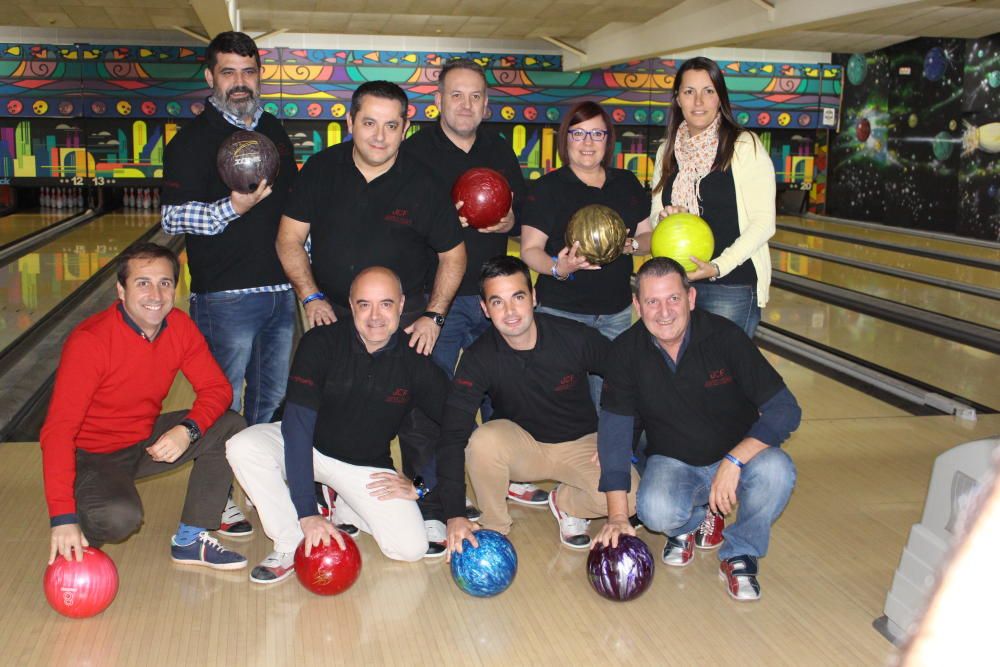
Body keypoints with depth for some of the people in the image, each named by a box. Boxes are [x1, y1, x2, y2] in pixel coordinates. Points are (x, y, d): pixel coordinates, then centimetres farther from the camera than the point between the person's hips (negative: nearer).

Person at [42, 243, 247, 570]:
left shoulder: (180, 327, -10)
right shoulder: (90, 341, -27)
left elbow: (217, 388, -6)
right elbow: (58, 430, -31)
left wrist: (188, 429, -29)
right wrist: (63, 518, -38)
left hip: (147, 439, 6)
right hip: (93, 456, -6)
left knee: (230, 426, -10)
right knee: (120, 516, -34)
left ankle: (190, 540, -2)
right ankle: (77, 542, 4)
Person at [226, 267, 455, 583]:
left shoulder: (415, 362, -16)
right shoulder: (320, 343, -21)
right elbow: (297, 424, -28)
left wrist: (420, 484, -13)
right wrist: (307, 513, -34)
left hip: (366, 467, 1)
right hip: (305, 448, 0)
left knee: (411, 547, -17)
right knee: (243, 447, -30)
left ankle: (338, 506, 11)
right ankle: (291, 546, -12)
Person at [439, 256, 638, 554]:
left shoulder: (576, 338, -20)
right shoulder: (479, 359, -20)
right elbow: (453, 434, -26)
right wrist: (454, 515, -35)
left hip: (581, 443, 0)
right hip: (520, 445, 0)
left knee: (629, 497, -27)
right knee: (483, 441, -34)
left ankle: (565, 503, 7)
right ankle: (495, 528, -7)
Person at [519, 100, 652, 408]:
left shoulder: (627, 183, 11)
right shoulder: (548, 187, -2)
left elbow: (649, 237, 15)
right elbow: (529, 249, -5)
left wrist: (631, 244, -8)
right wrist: (558, 268, -25)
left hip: (617, 312, 4)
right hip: (561, 311, -3)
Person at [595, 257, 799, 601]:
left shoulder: (725, 336, -18)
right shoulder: (627, 352, -13)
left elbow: (785, 410, -19)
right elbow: (614, 429, -12)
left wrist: (733, 461, -33)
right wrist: (617, 514, -19)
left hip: (738, 456, 0)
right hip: (673, 462, 1)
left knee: (776, 470, -33)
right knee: (656, 512, -31)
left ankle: (740, 553, -3)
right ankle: (685, 527, 10)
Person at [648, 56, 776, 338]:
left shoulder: (744, 146, -6)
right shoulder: (668, 152, 10)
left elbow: (763, 222, -10)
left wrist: (718, 267, -20)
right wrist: (664, 217, -6)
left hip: (732, 286, -5)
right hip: (676, 283, 5)